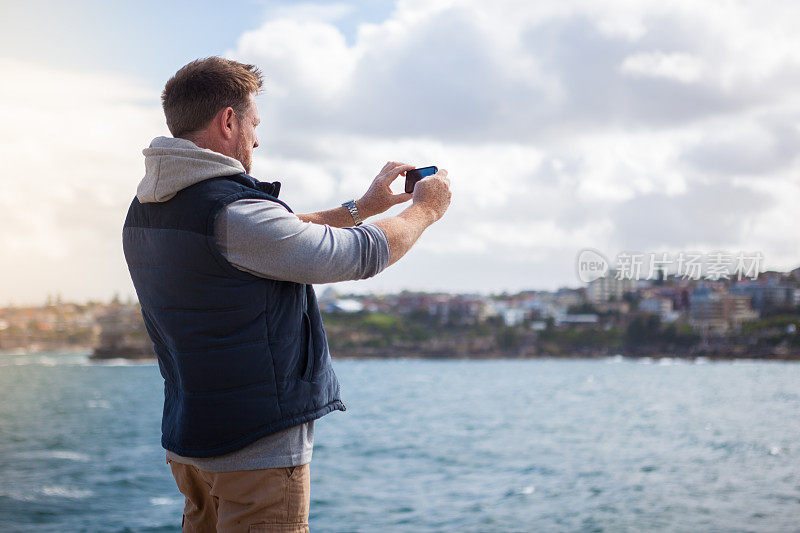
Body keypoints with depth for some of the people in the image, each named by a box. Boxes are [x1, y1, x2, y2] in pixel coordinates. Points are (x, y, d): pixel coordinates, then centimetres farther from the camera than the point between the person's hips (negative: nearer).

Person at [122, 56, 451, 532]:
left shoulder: (146, 211, 7)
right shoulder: (232, 211, -22)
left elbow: (280, 236, 17)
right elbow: (363, 255, -13)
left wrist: (362, 207, 21)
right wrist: (425, 210, 5)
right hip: (259, 446, -9)